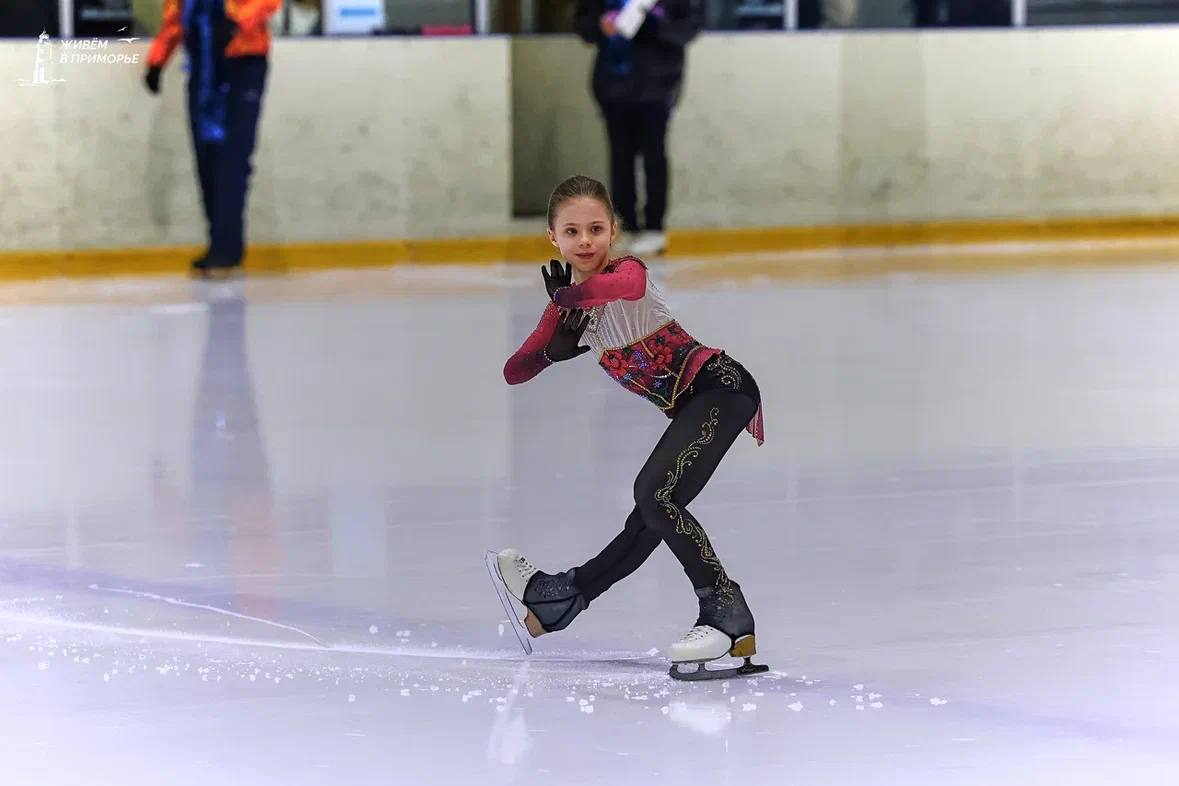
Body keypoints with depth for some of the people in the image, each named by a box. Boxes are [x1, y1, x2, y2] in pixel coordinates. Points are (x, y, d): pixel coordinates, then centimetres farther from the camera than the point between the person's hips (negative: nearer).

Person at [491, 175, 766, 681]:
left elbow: (620, 286, -40)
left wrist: (567, 293, -28)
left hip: (719, 387, -8)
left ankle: (727, 616, -25)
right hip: (690, 410, 8)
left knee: (655, 495, -24)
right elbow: (513, 372, 8)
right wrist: (554, 351, -11)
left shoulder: (630, 272, -13)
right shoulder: (568, 307, 10)